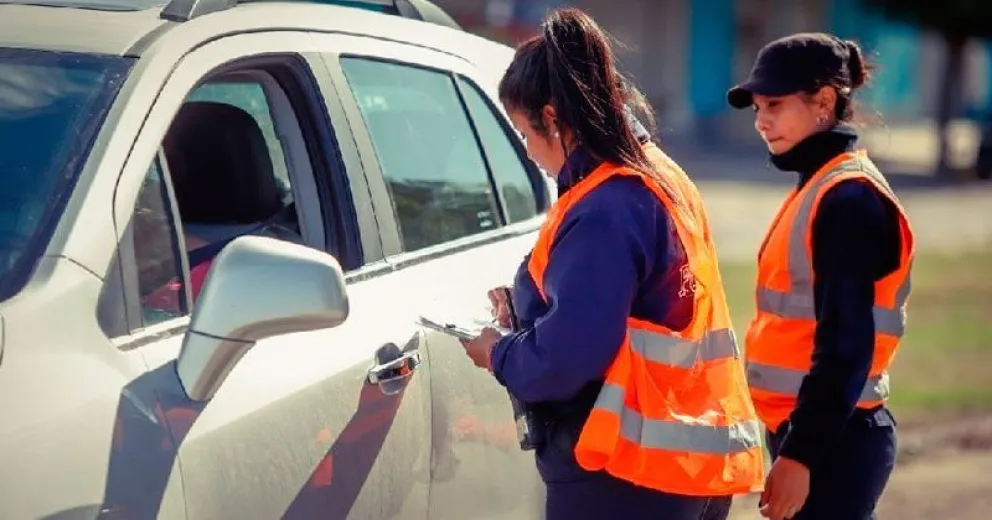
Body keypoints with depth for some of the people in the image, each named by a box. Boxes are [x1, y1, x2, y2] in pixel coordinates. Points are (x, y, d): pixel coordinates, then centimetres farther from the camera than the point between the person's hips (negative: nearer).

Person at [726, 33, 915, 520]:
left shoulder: (849, 199, -15)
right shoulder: (819, 188, 15)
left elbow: (845, 346, -20)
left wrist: (800, 454, -22)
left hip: (833, 442, -10)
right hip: (812, 431, 10)